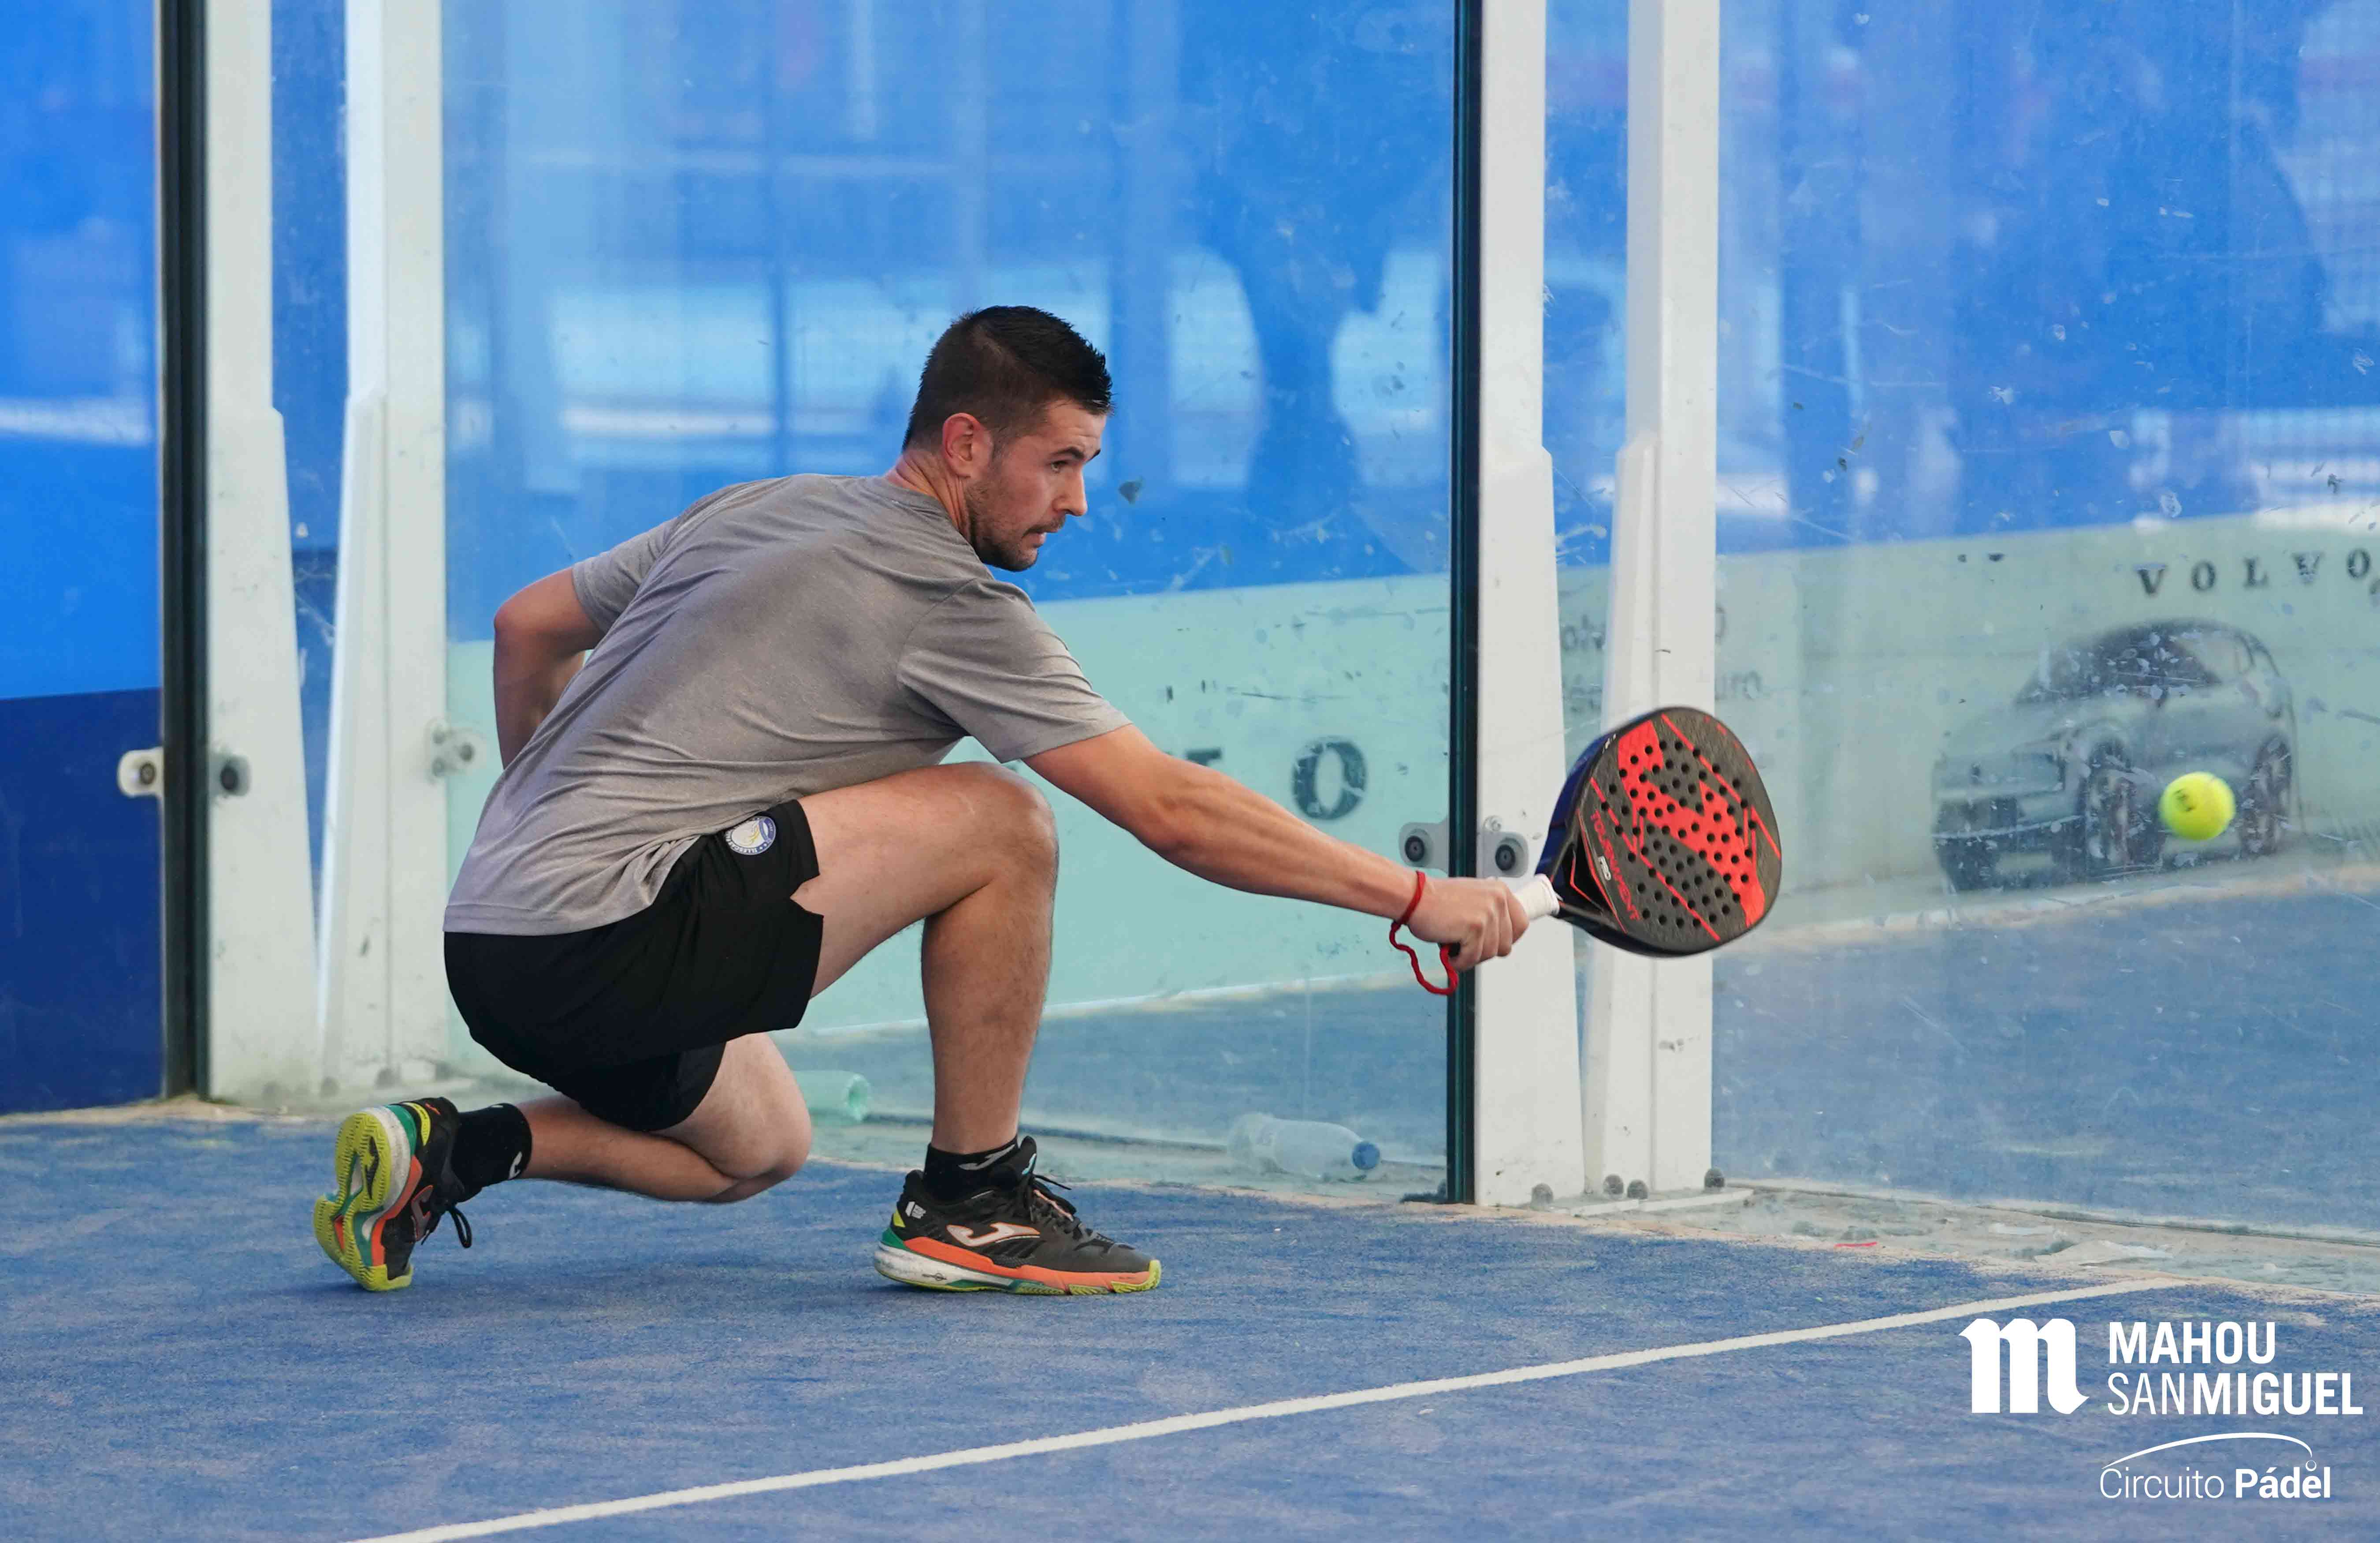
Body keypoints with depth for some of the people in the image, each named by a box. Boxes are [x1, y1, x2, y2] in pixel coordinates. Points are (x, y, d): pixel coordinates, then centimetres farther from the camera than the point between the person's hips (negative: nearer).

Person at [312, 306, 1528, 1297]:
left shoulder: (758, 512, 16)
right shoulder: (951, 606, -9)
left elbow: (529, 625, 28)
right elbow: (1170, 811, -11)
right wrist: (1415, 897, -7)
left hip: (488, 944, 9)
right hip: (600, 941, -9)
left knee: (757, 1147, 32)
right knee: (994, 823, -13)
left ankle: (459, 1148, 12)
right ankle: (969, 1204, -1)